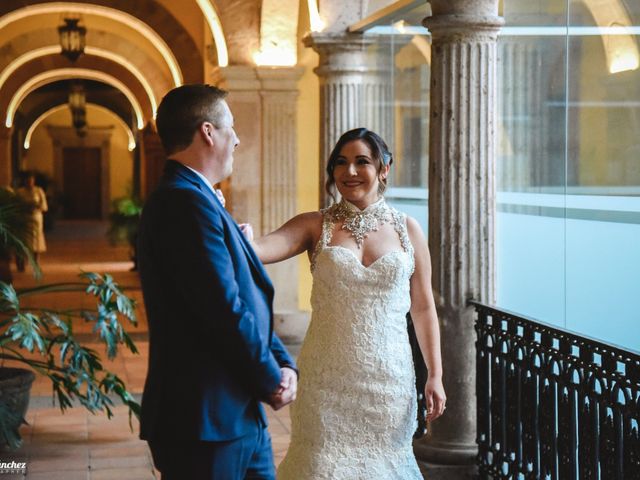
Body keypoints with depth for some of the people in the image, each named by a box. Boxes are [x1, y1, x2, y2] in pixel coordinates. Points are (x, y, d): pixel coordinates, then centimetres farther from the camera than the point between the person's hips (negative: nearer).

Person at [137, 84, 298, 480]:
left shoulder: (193, 198, 15)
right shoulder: (187, 201, -18)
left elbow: (250, 302, 15)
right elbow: (225, 310, -22)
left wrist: (283, 364, 2)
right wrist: (271, 380, -9)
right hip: (206, 421, -10)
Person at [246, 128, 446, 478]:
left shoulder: (408, 230, 3)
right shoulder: (315, 226, -1)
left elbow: (423, 308, 7)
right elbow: (260, 249, -19)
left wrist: (435, 376, 3)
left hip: (388, 377, 1)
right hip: (328, 377, -1)